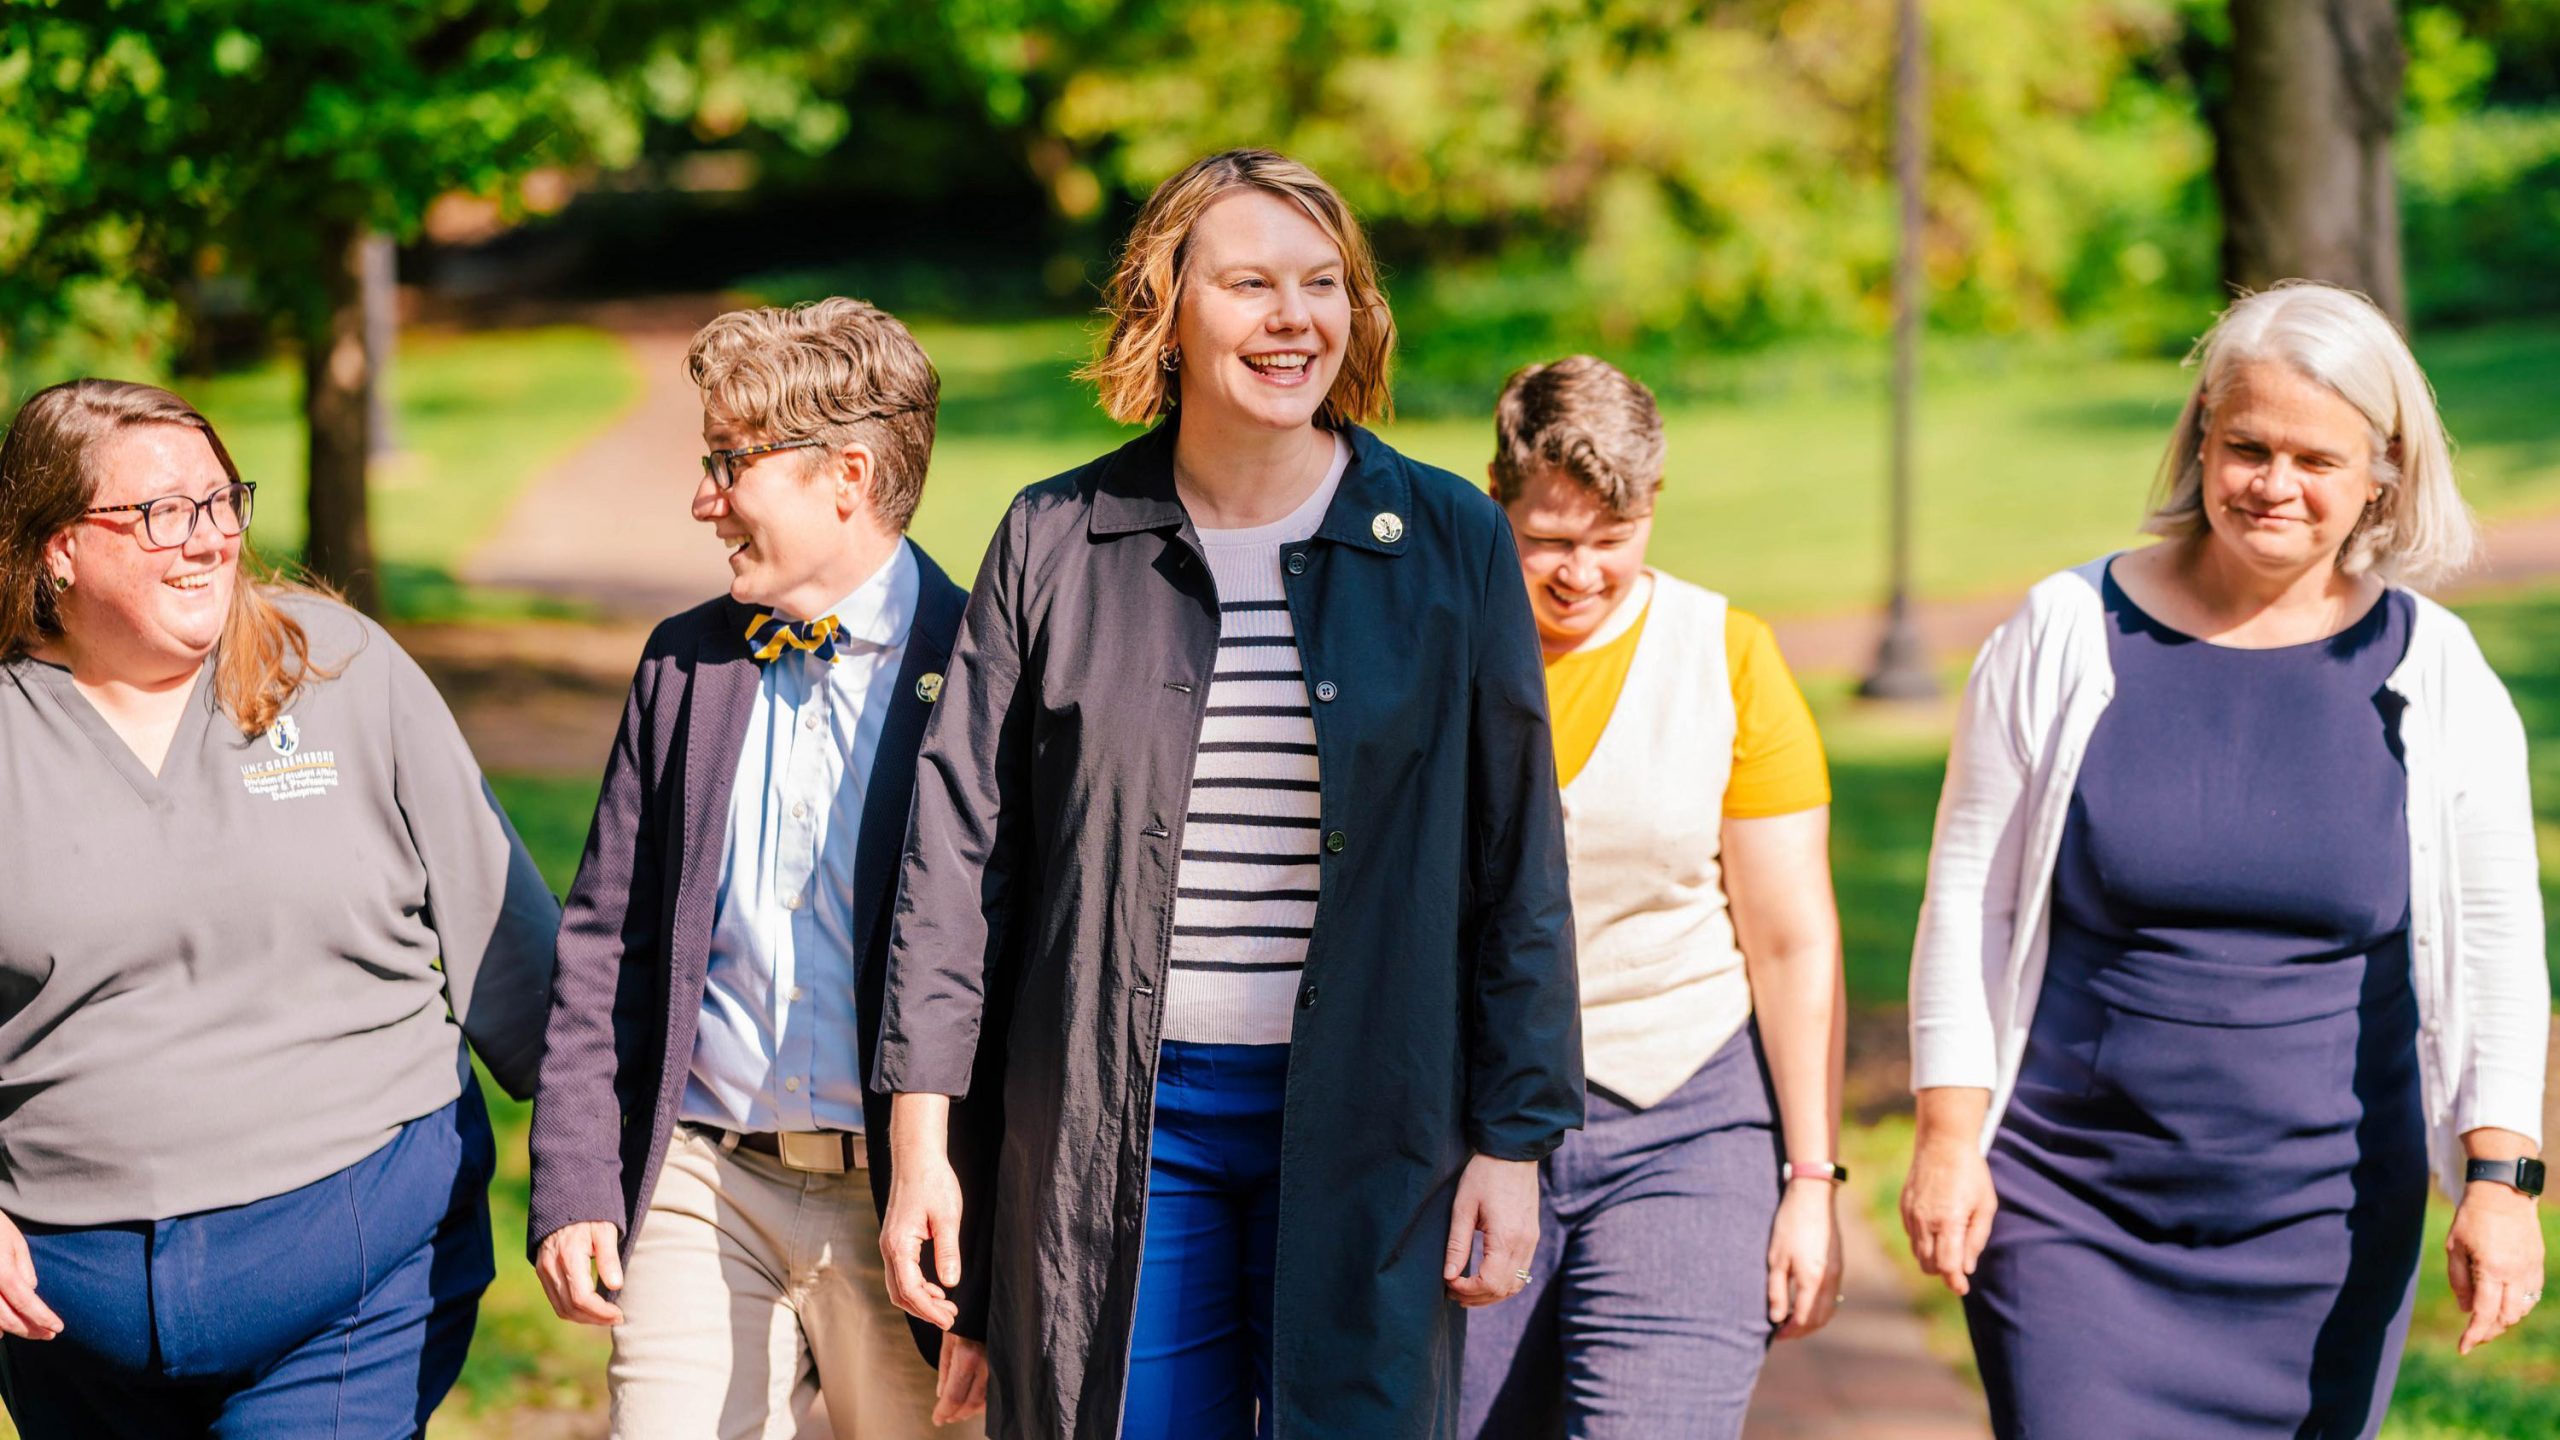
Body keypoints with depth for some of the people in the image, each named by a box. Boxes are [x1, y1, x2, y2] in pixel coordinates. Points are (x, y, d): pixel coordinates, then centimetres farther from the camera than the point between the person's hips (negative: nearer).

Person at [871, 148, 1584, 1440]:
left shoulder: (1449, 544, 3)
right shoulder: (1054, 543, 3)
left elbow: (1517, 865, 4)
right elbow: (958, 839, 4)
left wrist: (1514, 1140, 0)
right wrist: (920, 1135, 0)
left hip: (1363, 1126, 0)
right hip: (1112, 1125, 0)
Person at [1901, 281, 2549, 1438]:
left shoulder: (2436, 677, 1)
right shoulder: (2068, 636, -2)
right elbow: (1967, 904, 2)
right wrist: (1949, 1136, -3)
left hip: (2325, 1224, 1)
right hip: (2069, 1211, -1)